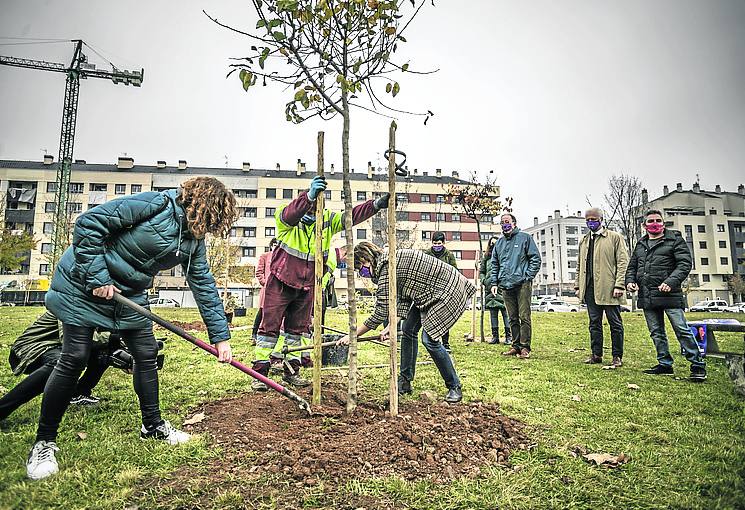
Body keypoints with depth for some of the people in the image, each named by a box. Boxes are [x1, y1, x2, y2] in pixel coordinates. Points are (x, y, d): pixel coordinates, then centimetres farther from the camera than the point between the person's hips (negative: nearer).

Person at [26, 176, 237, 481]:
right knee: (75, 359, -5)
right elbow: (89, 223, -24)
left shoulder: (194, 240, -2)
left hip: (129, 294, 7)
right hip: (84, 284, -7)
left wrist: (220, 336, -1)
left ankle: (153, 425, 25)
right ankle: (44, 442, 14)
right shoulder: (158, 204, -25)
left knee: (147, 355, 7)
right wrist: (98, 278, -23)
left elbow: (204, 286, 1)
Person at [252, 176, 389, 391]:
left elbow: (352, 216, -9)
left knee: (297, 329, 14)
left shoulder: (327, 220, 0)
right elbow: (292, 214, -36)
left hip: (307, 286, 4)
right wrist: (309, 196, -53)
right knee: (270, 326, 0)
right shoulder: (285, 216, -12)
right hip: (281, 283, -4)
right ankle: (259, 372, 11)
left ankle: (291, 371, 27)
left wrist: (375, 205, -25)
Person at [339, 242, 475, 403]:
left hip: (449, 291, -11)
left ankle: (455, 387, 5)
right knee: (408, 330, 9)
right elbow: (404, 300, 6)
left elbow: (380, 314, -23)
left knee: (429, 339, -13)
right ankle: (405, 382, 19)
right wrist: (391, 327, -3)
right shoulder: (389, 262, 5)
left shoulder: (386, 269, -24)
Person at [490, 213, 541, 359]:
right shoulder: (499, 242, 18)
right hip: (505, 286, 5)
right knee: (513, 318, 10)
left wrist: (528, 276, -8)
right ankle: (516, 346, 16)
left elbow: (536, 258, 0)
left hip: (522, 284, -5)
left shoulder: (525, 238, 4)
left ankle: (525, 347, 1)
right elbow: (494, 264, 21)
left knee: (524, 317, -5)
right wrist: (494, 283, 12)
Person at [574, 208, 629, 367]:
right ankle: (596, 354, 17)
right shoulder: (583, 241, 18)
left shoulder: (615, 237, 2)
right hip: (590, 288, 5)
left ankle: (617, 356, 11)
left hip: (609, 287, -5)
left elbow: (623, 262, -5)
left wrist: (619, 285, -14)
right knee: (594, 322, 9)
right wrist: (578, 285, 12)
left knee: (615, 323, 2)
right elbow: (579, 265, 21)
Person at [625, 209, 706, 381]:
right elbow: (632, 267, 22)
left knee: (682, 330, -6)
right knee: (656, 333, 11)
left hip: (670, 295, -6)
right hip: (647, 297, 6)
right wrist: (630, 281, 2)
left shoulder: (675, 239, 2)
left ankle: (698, 365, 4)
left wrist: (671, 281, -21)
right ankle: (665, 364, 21)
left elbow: (685, 263, -8)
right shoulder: (640, 244, 17)